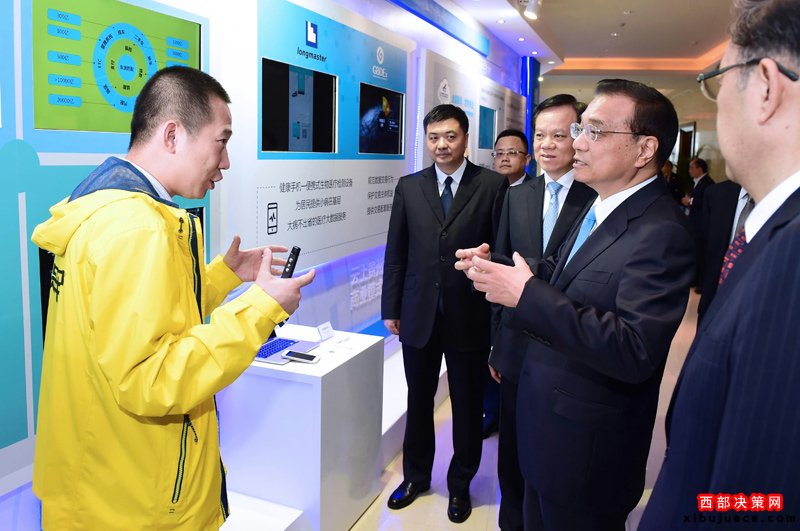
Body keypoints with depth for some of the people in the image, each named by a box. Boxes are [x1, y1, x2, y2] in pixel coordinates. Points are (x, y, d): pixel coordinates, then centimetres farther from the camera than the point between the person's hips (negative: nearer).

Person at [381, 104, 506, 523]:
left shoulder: (493, 186, -5)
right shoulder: (409, 187, 3)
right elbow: (396, 252, 5)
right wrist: (390, 308, 5)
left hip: (469, 314, -2)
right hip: (419, 314, 2)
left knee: (467, 406, 13)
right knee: (418, 401, 17)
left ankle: (460, 484, 35)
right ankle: (416, 476, 38)